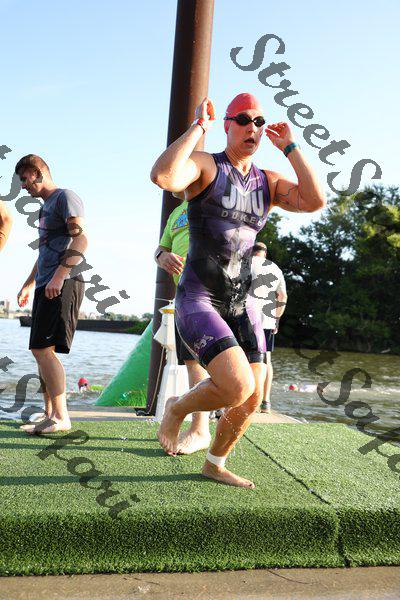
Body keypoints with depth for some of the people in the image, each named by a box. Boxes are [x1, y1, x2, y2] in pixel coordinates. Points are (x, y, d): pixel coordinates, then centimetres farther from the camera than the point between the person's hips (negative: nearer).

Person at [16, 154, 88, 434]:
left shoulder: (65, 197, -3)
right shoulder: (45, 207, 25)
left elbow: (81, 239, -17)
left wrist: (59, 276, -24)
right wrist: (29, 283, 29)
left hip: (62, 285, -10)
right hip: (46, 286, 10)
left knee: (42, 348, -15)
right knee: (43, 351, 8)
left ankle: (61, 417, -11)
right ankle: (50, 415, 14)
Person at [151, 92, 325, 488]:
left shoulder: (269, 182, 10)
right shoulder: (204, 164, -5)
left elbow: (316, 201, -7)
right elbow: (162, 176, -28)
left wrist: (289, 147, 0)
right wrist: (198, 127, -17)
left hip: (241, 306, 6)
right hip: (197, 303, -6)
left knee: (251, 400, 6)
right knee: (238, 388, -23)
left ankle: (214, 464, 32)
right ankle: (177, 408, 10)